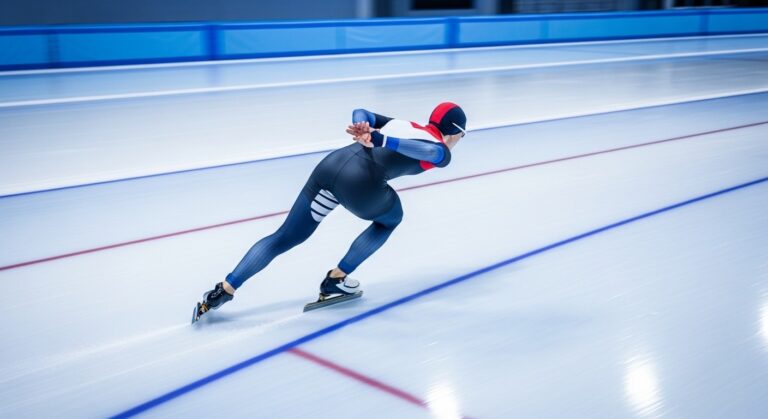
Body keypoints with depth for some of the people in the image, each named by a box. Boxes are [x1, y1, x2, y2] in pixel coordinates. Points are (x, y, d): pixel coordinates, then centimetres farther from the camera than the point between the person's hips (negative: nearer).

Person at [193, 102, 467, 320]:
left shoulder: (400, 124, 30)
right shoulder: (442, 152, 11)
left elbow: (360, 112, 20)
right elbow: (424, 149, -13)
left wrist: (363, 130, 0)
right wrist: (379, 141, -24)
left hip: (331, 163, 6)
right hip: (361, 182, -6)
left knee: (285, 237, 12)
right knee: (391, 218, 26)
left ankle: (223, 291, 8)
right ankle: (336, 279, 22)